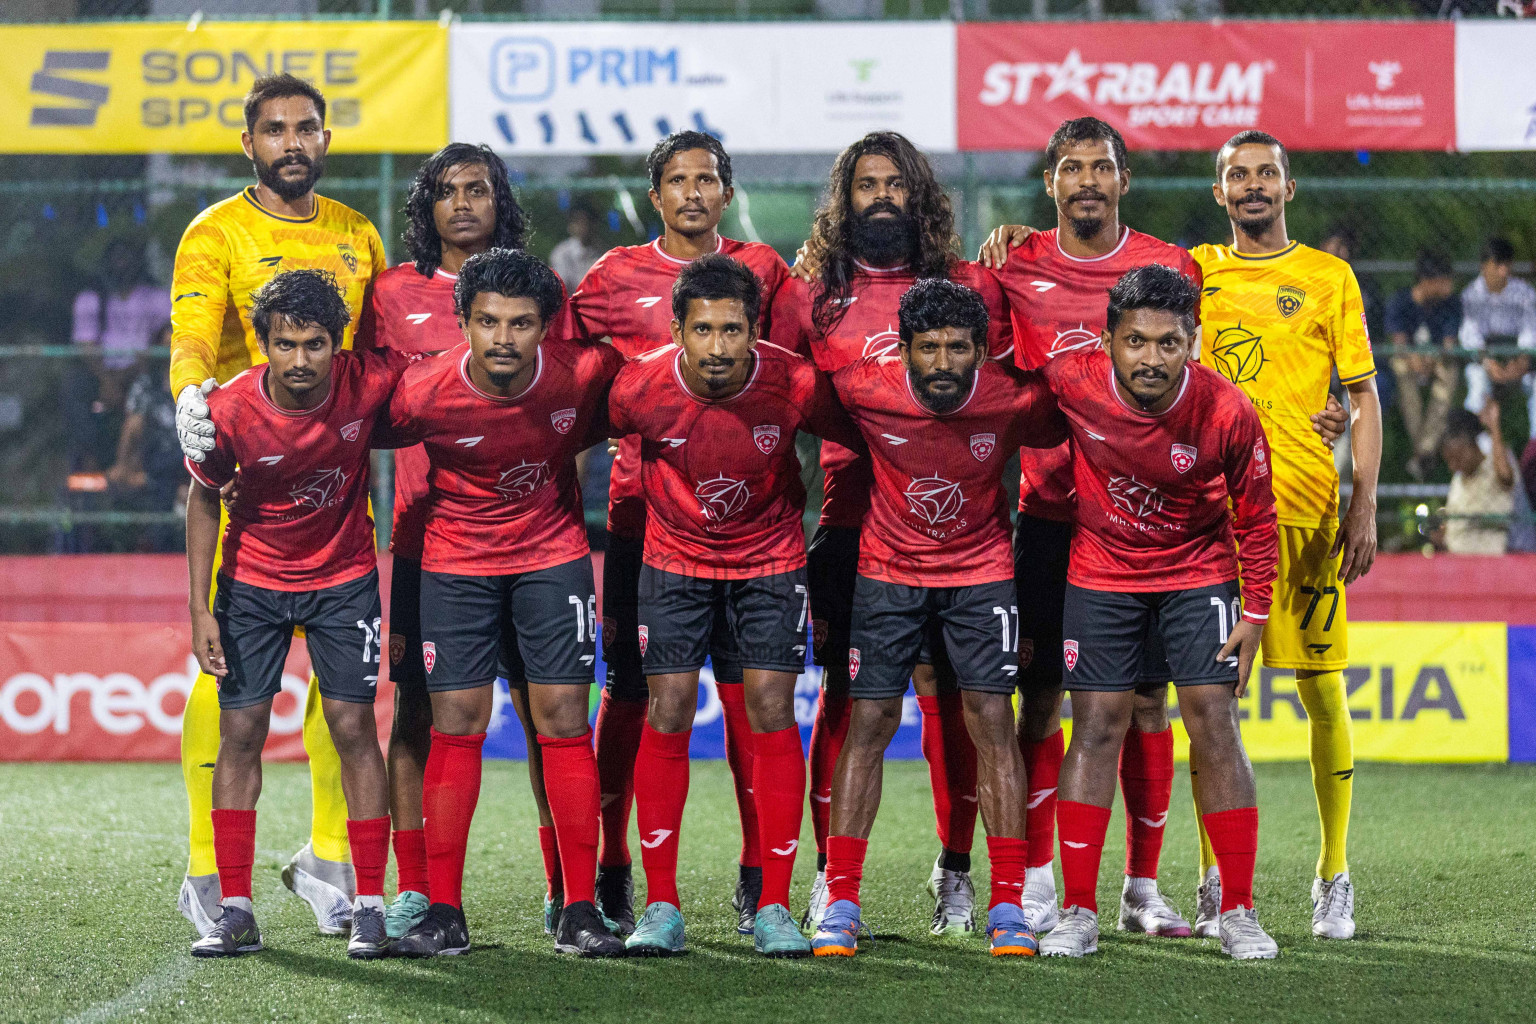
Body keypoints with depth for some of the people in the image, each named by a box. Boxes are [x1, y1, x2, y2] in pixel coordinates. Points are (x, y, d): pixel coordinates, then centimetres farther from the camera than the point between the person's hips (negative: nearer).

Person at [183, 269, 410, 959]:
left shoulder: (368, 384, -23)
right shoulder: (229, 411, -22)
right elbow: (204, 499, -5)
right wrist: (200, 608, -7)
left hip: (344, 576, 0)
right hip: (252, 579, 0)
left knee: (353, 727, -4)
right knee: (240, 732, -2)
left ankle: (370, 905, 3)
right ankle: (235, 911, 5)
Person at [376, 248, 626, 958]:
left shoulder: (583, 374, -21)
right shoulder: (424, 393, -23)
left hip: (553, 552, 1)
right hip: (456, 561, -1)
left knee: (564, 720, -4)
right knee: (456, 725, -3)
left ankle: (580, 911, 1)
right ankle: (444, 913, 3)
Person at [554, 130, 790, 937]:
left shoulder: (763, 270, 10)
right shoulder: (615, 278, 7)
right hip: (643, 504, 0)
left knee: (747, 689, -3)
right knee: (631, 690, 0)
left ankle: (759, 879, 3)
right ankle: (612, 874, 11)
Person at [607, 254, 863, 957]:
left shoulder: (793, 385, -25)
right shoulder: (641, 387, -22)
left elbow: (865, 439, -5)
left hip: (771, 558, 0)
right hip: (675, 557, 1)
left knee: (772, 715, -7)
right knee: (668, 715, -5)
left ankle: (773, 910, 0)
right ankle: (661, 907, 3)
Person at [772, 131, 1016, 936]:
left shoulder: (968, 288, 9)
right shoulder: (809, 295, 9)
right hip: (849, 523, 0)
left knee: (948, 693, 1)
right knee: (844, 692, 0)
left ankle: (955, 871, 11)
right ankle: (830, 877, 7)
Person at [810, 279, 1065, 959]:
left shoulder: (1016, 399, -20)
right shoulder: (865, 389, -22)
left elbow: (1069, 438, 0)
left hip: (981, 571, 0)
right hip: (889, 571, 0)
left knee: (992, 721, -6)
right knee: (869, 723, -3)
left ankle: (1007, 905, 0)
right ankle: (840, 904, 2)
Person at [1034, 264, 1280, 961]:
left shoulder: (1227, 413, -21)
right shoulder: (1073, 384, -22)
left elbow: (1255, 517, -7)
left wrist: (1256, 612, -6)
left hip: (1198, 571, -1)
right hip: (1101, 573, 1)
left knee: (1214, 725, -6)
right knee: (1096, 726, -2)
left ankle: (1238, 914, 1)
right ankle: (1078, 914, 2)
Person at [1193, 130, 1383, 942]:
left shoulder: (1329, 278, 7)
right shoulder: (1195, 273, 11)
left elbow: (1364, 402, 6)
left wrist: (1363, 509, -3)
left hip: (1306, 509, -1)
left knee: (1322, 693, -1)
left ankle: (1334, 879, 8)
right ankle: (1215, 885, 6)